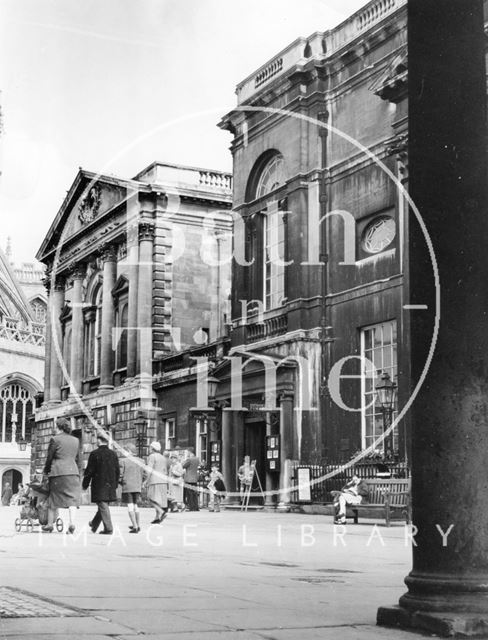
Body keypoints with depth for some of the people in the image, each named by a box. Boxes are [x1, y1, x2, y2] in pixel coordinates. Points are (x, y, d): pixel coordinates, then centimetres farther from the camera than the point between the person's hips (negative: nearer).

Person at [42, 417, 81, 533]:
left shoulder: (55, 439, -3)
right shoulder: (76, 440, 13)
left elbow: (49, 457, 0)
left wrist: (46, 470, 14)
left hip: (58, 472, -3)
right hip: (73, 472, 3)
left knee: (53, 497, 8)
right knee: (72, 497, -1)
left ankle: (49, 524, 15)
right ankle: (72, 523, -18)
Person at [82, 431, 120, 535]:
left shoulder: (94, 454, -10)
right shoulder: (113, 454, 5)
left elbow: (89, 471, -8)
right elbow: (118, 471, 8)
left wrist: (85, 484, 2)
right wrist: (115, 484, 18)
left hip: (99, 485, -5)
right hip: (110, 485, 5)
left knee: (103, 506, -3)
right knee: (103, 506, 15)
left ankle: (108, 529, -6)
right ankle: (94, 525, 30)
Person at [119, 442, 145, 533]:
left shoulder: (123, 461, -7)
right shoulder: (141, 461, 7)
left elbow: (120, 475, -7)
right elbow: (144, 475, 9)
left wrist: (121, 483, 10)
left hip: (127, 487, -5)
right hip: (137, 487, 5)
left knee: (130, 507, -3)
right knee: (136, 506, 17)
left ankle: (135, 527, -8)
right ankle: (138, 525, 21)